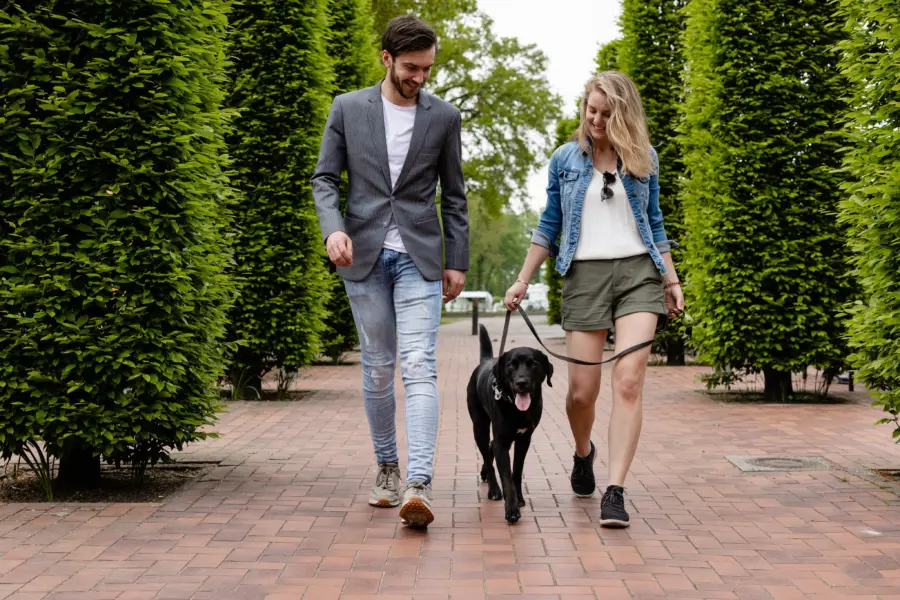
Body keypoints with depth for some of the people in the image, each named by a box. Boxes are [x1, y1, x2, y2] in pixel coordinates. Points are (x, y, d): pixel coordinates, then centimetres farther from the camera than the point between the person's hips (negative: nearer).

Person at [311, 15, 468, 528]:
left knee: (419, 367, -14)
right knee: (378, 368, 8)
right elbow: (325, 178, 5)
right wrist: (333, 228, -14)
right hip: (364, 255, 1)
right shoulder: (348, 108, 4)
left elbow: (454, 194, 9)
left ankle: (419, 485, -22)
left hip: (419, 255, -1)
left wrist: (458, 262, 6)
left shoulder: (444, 117, 5)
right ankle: (388, 468, 24)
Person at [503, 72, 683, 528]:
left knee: (628, 382, -14)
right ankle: (584, 453, 33)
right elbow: (549, 226, 11)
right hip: (584, 275, 0)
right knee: (582, 391, -1)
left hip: (638, 272, 0)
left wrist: (672, 279, 11)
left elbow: (654, 222, 16)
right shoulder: (566, 159, 7)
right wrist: (522, 281, 7)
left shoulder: (643, 158, 8)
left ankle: (615, 492, -14)